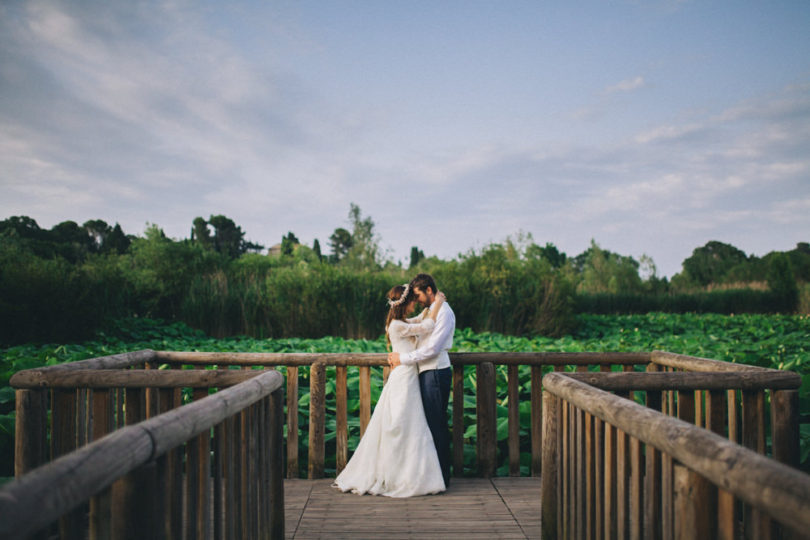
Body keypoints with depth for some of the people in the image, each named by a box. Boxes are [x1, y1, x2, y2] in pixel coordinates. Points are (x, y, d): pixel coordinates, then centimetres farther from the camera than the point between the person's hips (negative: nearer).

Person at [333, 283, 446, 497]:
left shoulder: (399, 323, 12)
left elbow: (421, 320, 29)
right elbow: (427, 327, -14)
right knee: (403, 430, -3)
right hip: (404, 380, -10)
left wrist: (432, 303, 18)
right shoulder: (397, 326, -16)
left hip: (407, 379, 10)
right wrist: (437, 303, -5)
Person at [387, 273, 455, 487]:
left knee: (436, 425, -4)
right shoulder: (430, 311, 18)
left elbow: (433, 348, -19)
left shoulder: (444, 312, -13)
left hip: (436, 374, -10)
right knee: (430, 424, 12)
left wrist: (403, 359, -14)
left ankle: (442, 477, 4)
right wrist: (397, 354, 6)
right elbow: (414, 338, 21)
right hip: (426, 373, 10)